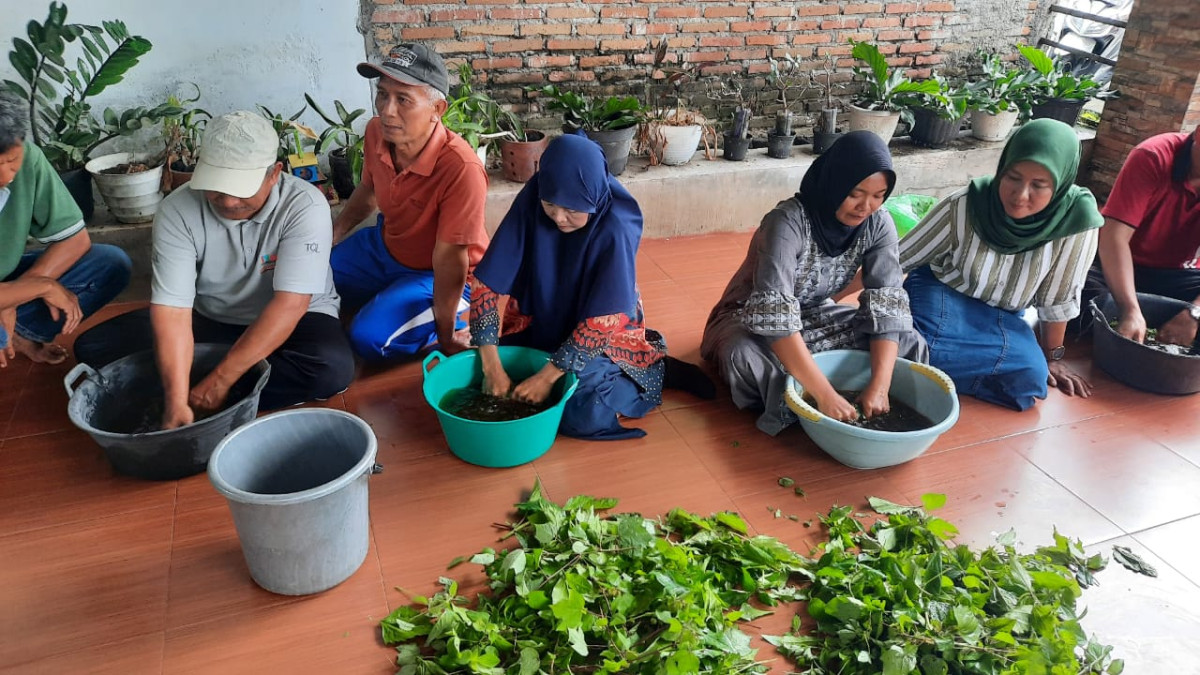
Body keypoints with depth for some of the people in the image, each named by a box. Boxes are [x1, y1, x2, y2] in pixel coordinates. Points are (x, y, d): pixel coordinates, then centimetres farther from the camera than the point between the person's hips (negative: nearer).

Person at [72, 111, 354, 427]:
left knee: (334, 368, -35)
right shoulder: (177, 210, -18)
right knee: (92, 348, -10)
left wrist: (221, 380, -33)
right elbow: (172, 307, -25)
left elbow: (290, 304, -30)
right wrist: (177, 400, -36)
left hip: (292, 321, -2)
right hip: (209, 320, 3)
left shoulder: (304, 206, -25)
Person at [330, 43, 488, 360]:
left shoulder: (462, 169, -38)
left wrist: (446, 338, -21)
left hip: (437, 275, -7)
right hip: (384, 245, 7)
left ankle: (458, 326, -2)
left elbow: (449, 259, -31)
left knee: (370, 337, -24)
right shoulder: (377, 132, -15)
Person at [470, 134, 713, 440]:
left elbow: (603, 320, -27)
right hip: (538, 323, 6)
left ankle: (657, 370, 1)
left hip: (600, 335, -5)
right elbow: (488, 285, -19)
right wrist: (491, 365, -24)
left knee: (583, 415, -27)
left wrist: (548, 376, -30)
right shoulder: (530, 204, -21)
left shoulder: (614, 228, -28)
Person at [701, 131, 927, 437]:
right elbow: (774, 314, -41)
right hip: (753, 321, -5)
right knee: (746, 356, -39)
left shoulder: (878, 225, -14)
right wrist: (826, 395, -45)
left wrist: (879, 386, -33)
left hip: (816, 316, 5)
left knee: (909, 342, -15)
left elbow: (888, 304, -19)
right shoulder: (788, 222, -31)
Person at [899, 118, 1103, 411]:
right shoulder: (964, 206, -23)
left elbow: (1058, 298, -7)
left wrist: (1052, 357, 6)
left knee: (1030, 377, -26)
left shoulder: (1075, 219, -22)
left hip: (1004, 315, 3)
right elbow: (896, 258, -12)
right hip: (942, 296, -3)